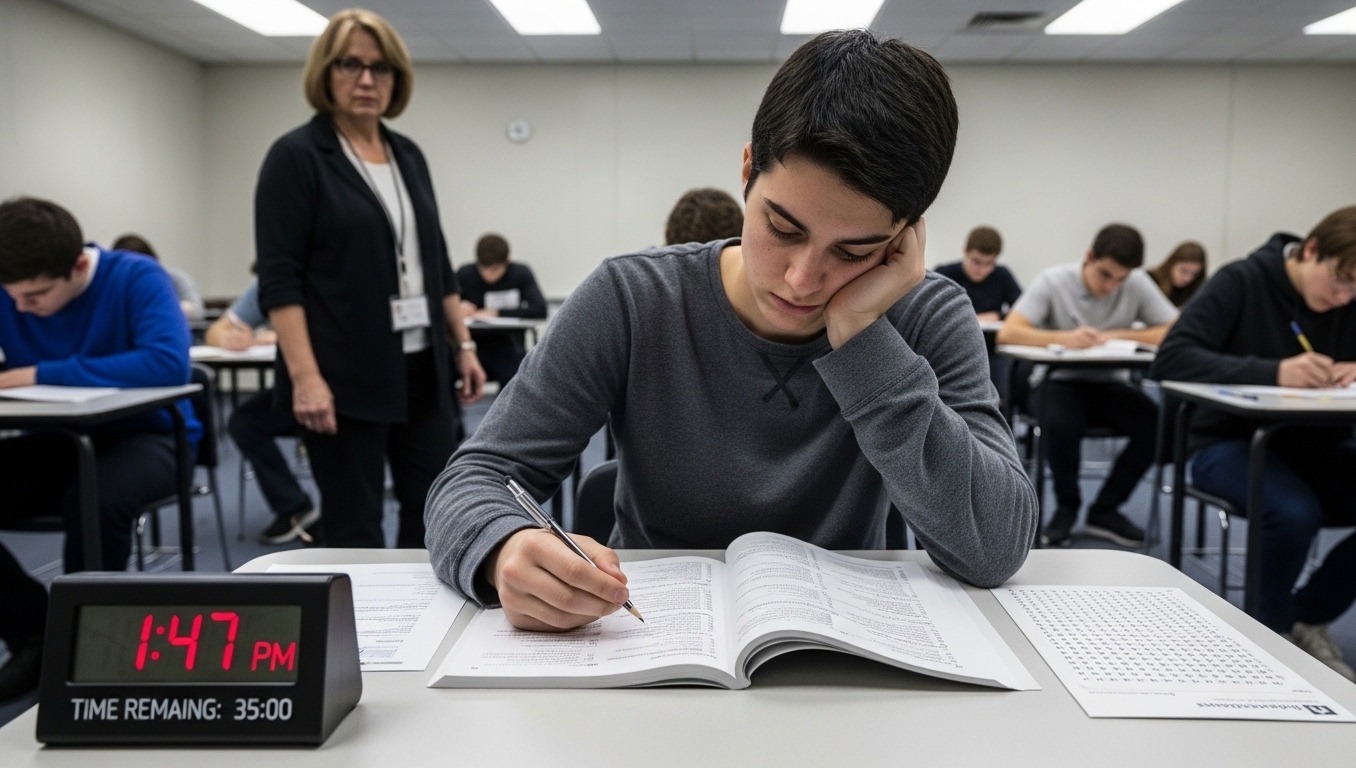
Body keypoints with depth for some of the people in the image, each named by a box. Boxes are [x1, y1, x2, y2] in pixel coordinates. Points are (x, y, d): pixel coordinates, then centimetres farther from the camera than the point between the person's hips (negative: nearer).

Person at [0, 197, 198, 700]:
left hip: (144, 437, -5)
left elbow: (167, 362, -35)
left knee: (94, 500, -35)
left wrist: (43, 374, -31)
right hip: (58, 441, 5)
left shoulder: (136, 278, -18)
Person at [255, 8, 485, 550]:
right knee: (353, 526, 4)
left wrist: (462, 345, 11)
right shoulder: (295, 157, -8)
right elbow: (279, 281, -14)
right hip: (346, 378, -7)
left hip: (421, 369, 7)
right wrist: (305, 376, -21)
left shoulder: (408, 156, 12)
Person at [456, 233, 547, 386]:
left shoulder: (521, 274, -2)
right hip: (472, 349, 2)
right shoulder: (465, 275, 1)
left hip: (507, 349, -1)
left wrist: (496, 313, -19)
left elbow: (540, 310, -16)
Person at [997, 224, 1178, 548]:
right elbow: (1007, 333, -22)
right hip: (1058, 381, -3)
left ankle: (1105, 510, -3)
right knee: (1062, 425, -35)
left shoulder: (1138, 284, -6)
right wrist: (1064, 337, -37)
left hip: (1110, 384, 3)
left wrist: (1116, 335, -20)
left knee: (1157, 423, -25)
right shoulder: (1052, 281, -12)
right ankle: (1067, 507, -5)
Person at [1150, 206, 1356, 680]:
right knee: (1294, 512, -35)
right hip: (1232, 442, -5)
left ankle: (1309, 619, 5)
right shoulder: (1242, 282, -12)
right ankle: (1270, 631, -5)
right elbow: (1171, 359, -24)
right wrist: (1272, 372, -35)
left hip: (1314, 446, 6)